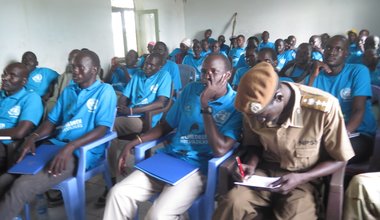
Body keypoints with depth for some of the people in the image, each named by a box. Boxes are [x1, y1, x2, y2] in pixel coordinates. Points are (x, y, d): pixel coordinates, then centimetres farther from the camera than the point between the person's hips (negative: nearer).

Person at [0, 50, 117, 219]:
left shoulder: (105, 91, -3)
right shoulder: (68, 91, 18)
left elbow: (102, 129, -12)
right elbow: (52, 121, 17)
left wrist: (70, 147, -24)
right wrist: (33, 137, -4)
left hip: (82, 152, -7)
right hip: (54, 145, 7)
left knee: (22, 187, -25)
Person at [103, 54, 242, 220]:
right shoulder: (191, 90, 8)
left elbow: (220, 150, -18)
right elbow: (167, 125, 16)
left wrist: (205, 105, -18)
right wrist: (133, 143, 6)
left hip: (198, 168, -5)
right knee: (118, 193, -12)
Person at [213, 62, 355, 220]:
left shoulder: (325, 107, -22)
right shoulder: (254, 107, -11)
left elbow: (339, 159, -8)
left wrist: (301, 178, -21)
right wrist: (251, 164, -13)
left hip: (303, 178, -1)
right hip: (266, 171, 1)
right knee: (232, 203, -27)